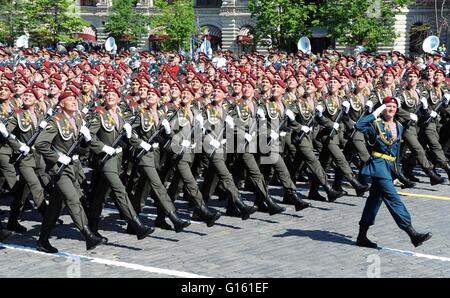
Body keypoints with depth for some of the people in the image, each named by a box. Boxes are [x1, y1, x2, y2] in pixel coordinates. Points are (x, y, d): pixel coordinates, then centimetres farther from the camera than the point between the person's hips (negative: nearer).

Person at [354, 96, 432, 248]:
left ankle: (362, 236, 19)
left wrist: (396, 169, 20)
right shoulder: (376, 123, -7)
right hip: (378, 165, -8)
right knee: (393, 198, -14)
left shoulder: (399, 127, 14)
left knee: (375, 199, 12)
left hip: (390, 167, 8)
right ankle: (412, 234, -20)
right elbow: (359, 125, -26)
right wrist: (376, 113, -19)